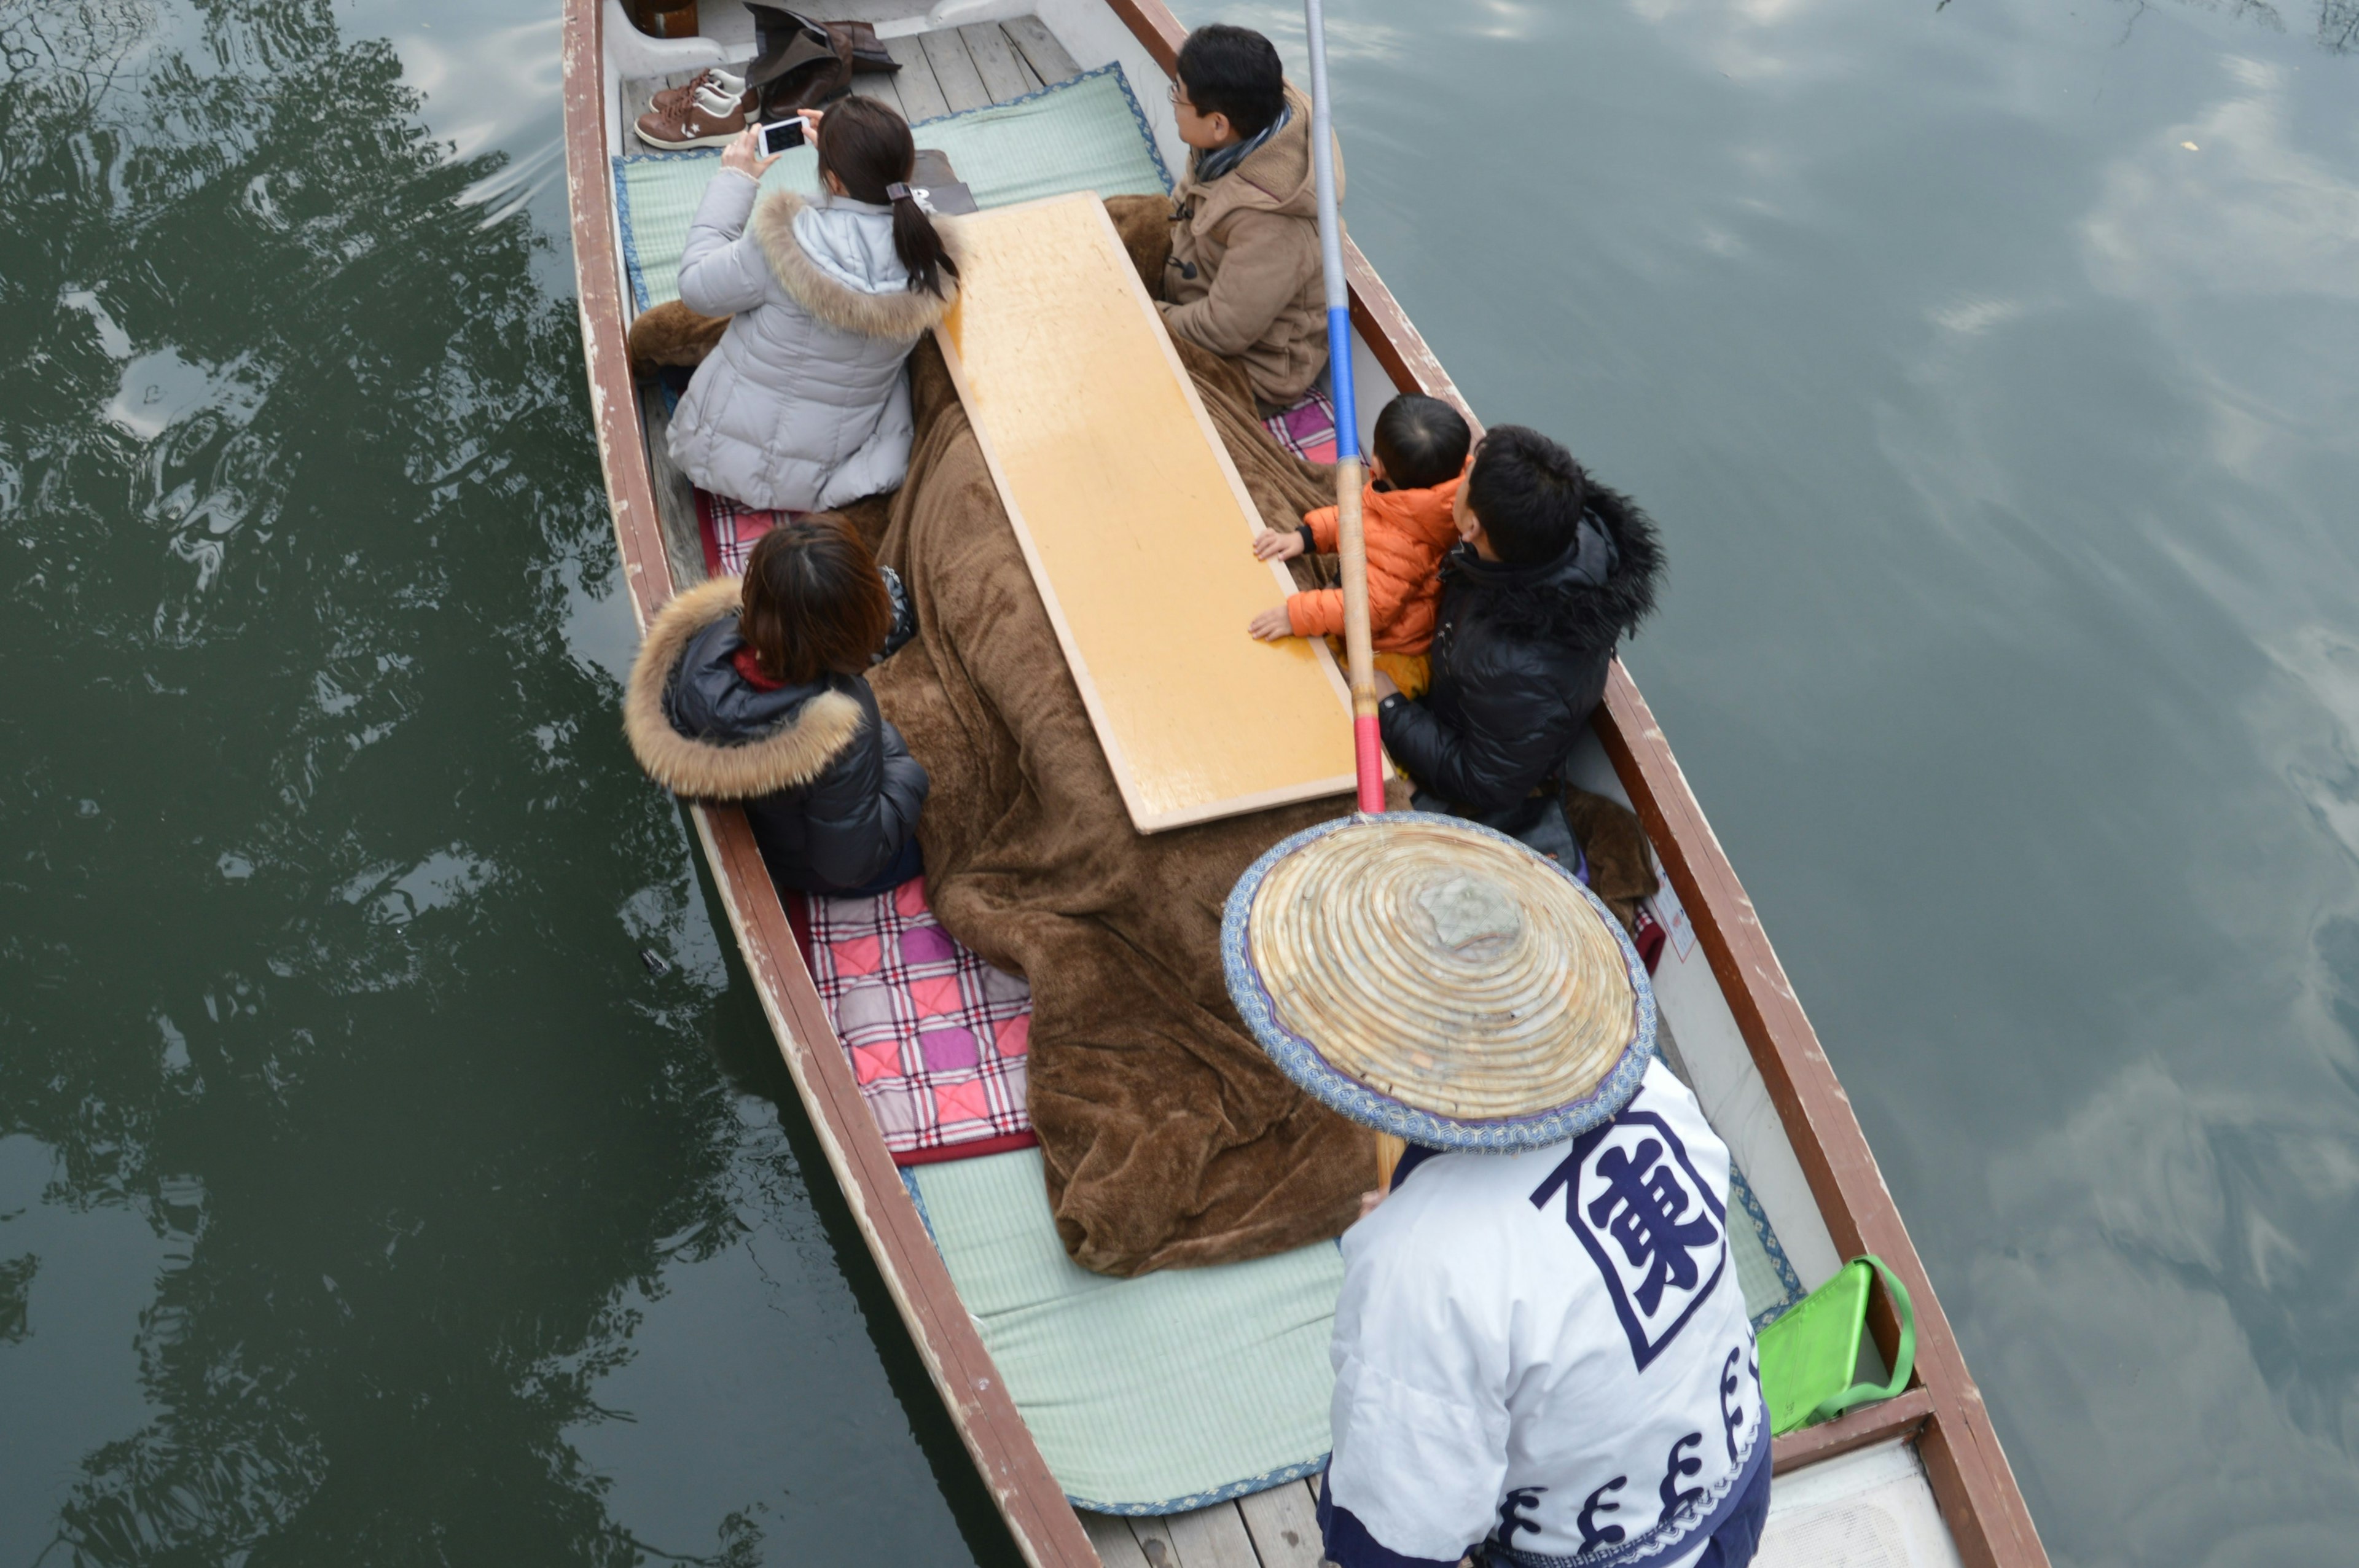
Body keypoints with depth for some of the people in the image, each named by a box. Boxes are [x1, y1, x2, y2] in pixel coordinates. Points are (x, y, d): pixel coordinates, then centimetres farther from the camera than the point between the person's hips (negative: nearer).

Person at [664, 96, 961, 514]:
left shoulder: (784, 245, -31)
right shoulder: (930, 253, -17)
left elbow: (696, 287, -12)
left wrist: (734, 179, -5)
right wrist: (845, 148, 8)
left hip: (720, 458, -3)